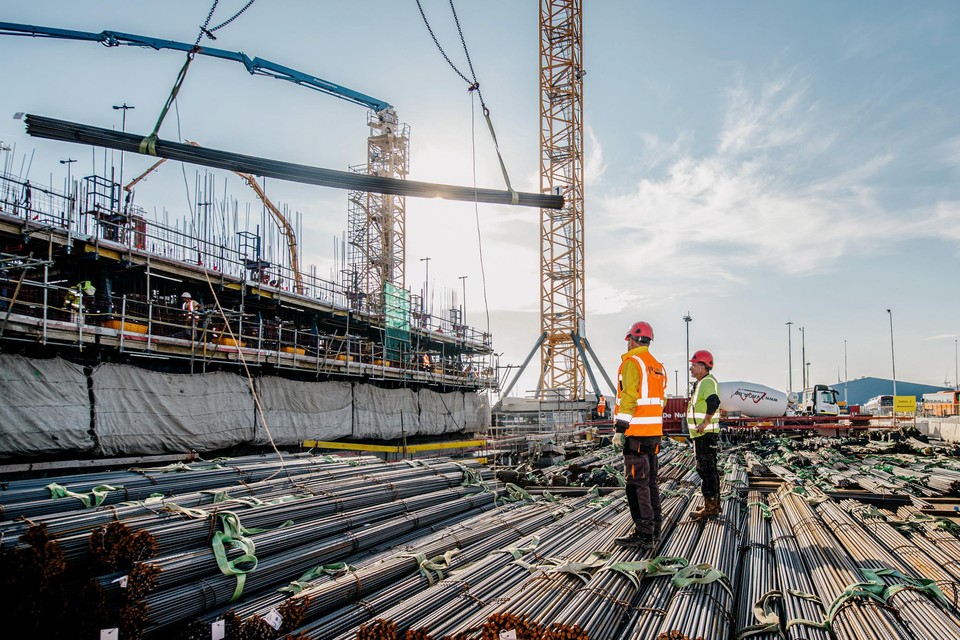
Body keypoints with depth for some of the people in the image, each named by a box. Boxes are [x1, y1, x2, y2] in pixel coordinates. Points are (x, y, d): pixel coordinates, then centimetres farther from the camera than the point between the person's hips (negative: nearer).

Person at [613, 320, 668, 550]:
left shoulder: (632, 362, -10)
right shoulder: (658, 366, 16)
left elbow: (629, 398, -19)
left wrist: (620, 428, -18)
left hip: (636, 433, -8)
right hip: (654, 432, 9)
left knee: (637, 484, -5)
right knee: (650, 482, 14)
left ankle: (644, 534, -4)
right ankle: (654, 531, 20)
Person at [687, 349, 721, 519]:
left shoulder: (708, 382, -16)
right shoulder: (703, 382, 18)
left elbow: (713, 402, -33)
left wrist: (705, 422, -29)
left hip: (705, 433, -11)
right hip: (702, 434, 11)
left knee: (706, 469, -8)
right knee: (709, 469, 16)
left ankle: (710, 507, -4)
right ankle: (714, 504, 25)